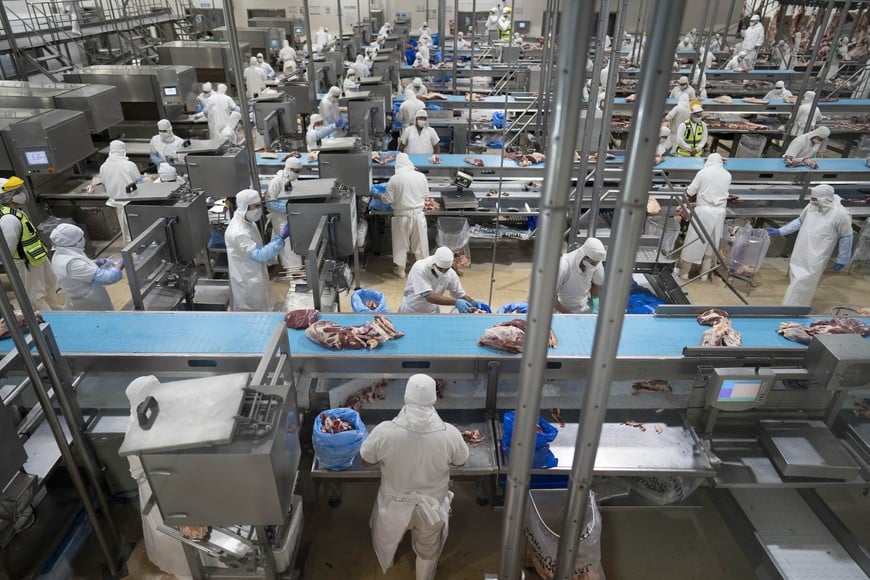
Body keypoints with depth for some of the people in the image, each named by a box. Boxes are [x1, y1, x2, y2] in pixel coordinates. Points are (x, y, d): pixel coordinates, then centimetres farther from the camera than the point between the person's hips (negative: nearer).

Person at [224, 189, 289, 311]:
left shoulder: (248, 221, 0)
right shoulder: (238, 233, -32)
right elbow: (260, 255, -37)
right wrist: (281, 237, -41)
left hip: (255, 276, 9)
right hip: (247, 282, -9)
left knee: (259, 311, 24)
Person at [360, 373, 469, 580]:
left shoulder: (384, 431, -29)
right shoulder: (449, 434, -28)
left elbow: (366, 461, -10)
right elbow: (460, 462, -7)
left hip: (395, 506, 1)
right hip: (431, 507, 0)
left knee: (385, 544, 34)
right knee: (428, 554, 30)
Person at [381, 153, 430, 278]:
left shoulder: (394, 179, -15)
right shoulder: (421, 176, -6)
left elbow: (388, 199, -11)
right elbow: (426, 195, 6)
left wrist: (380, 196, 9)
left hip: (402, 216, -2)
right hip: (418, 213, 3)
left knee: (401, 243, 12)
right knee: (420, 241, 17)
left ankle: (400, 269, 23)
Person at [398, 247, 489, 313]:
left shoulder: (451, 273, -15)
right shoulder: (420, 269, -29)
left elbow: (460, 295, -5)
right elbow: (429, 296, -37)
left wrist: (474, 302, -26)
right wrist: (455, 302, -45)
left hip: (432, 312, 4)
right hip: (411, 312, -3)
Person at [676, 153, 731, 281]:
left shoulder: (703, 172, -6)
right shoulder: (727, 175, 4)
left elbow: (690, 192, -1)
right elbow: (723, 192, 12)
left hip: (704, 210, -3)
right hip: (719, 212, 4)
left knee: (693, 241, 4)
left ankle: (684, 272, 10)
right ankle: (705, 274, 19)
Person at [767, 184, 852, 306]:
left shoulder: (841, 214, -17)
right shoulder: (812, 206, -3)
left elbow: (846, 238, -7)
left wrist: (842, 260, -1)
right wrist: (780, 231, 13)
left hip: (816, 257, -6)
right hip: (800, 253, 6)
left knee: (804, 284, -4)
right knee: (796, 280, 16)